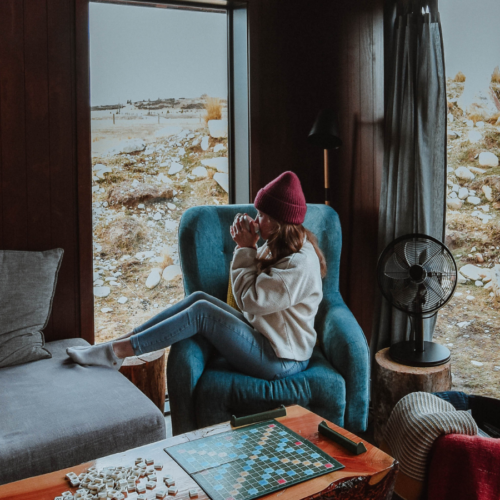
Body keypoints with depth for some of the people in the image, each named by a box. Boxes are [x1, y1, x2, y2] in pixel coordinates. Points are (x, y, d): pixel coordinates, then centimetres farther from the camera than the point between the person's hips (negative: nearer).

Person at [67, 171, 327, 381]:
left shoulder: (300, 264, -22)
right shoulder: (278, 249, 9)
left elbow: (250, 300, -20)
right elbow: (248, 294, 11)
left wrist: (246, 248, -14)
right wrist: (244, 246, -2)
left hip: (280, 360, -9)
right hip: (263, 335, 9)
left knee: (201, 310, -18)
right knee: (199, 297, -4)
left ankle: (116, 352, -13)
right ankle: (122, 340, -3)